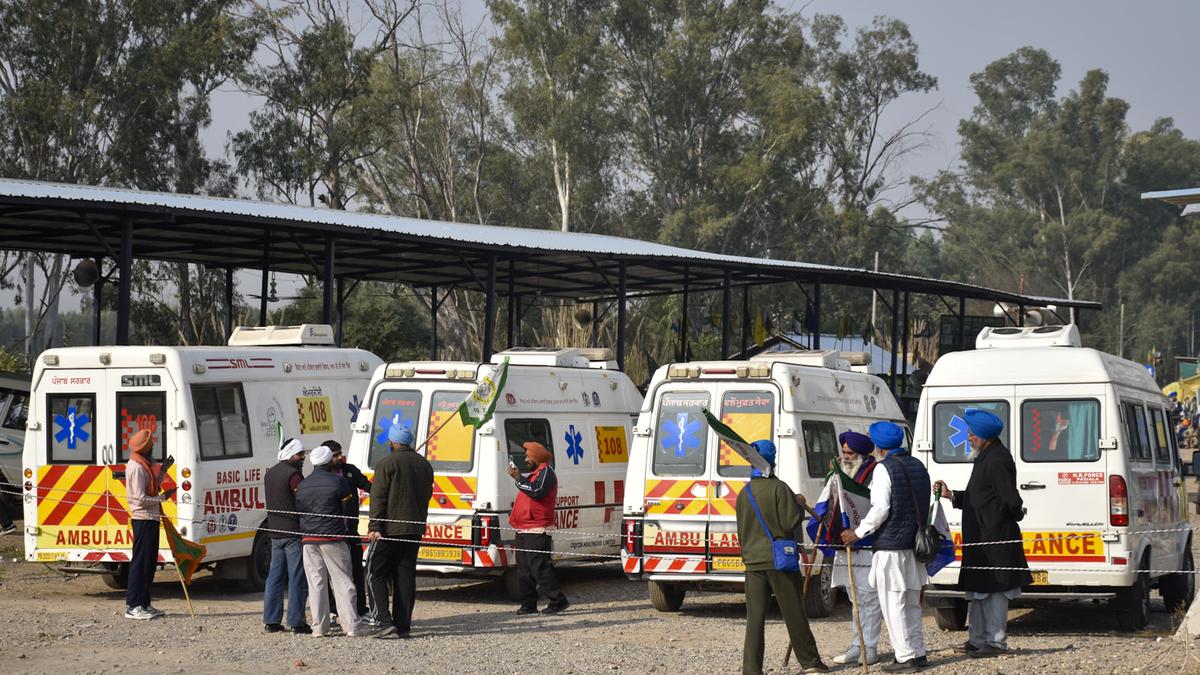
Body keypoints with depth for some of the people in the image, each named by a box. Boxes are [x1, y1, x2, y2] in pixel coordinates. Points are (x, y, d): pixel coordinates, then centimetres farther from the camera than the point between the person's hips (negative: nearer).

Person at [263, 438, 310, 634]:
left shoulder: (270, 473, 15)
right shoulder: (293, 475, -13)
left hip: (275, 532, 9)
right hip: (294, 532, -9)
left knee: (275, 576, 12)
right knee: (297, 579, -4)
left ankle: (270, 620, 13)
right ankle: (296, 622, -4)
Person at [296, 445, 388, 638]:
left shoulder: (302, 485, 10)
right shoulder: (337, 481, -6)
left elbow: (298, 510, 13)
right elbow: (348, 500, 4)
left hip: (308, 540, 5)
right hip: (332, 538, -5)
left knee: (316, 583, 6)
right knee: (342, 581, -2)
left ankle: (319, 627, 5)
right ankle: (352, 625, -6)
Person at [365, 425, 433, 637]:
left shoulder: (387, 464, -9)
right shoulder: (424, 465, 12)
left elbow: (378, 498, -13)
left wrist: (374, 526, -15)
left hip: (388, 529, -6)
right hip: (414, 530, 6)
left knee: (376, 572, 2)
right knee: (405, 576, 8)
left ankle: (381, 616, -11)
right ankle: (403, 625, 5)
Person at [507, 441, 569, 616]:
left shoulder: (546, 472, -8)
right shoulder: (536, 473, 25)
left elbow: (537, 491, -25)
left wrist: (518, 478, -21)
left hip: (537, 531, -11)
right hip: (525, 530, 11)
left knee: (540, 568, -15)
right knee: (524, 570, 9)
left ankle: (557, 600, -13)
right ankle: (528, 604, 12)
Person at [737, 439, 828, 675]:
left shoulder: (744, 493, 8)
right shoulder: (779, 488, -9)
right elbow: (790, 523, -13)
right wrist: (797, 504, 4)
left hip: (753, 560, 4)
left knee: (755, 617, 3)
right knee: (793, 613, 5)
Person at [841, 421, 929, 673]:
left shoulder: (884, 468, -12)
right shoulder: (917, 466, 13)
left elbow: (880, 508, -18)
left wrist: (858, 533, -8)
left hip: (890, 545, -8)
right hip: (914, 544, 8)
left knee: (893, 603, -4)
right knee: (911, 602, 17)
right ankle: (918, 652, 20)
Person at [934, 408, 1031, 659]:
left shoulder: (996, 460, -17)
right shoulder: (986, 458, 17)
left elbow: (1010, 500, -22)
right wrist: (951, 496, 17)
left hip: (994, 538, -11)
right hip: (982, 538, 11)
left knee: (993, 591, -5)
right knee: (978, 591, 16)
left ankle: (996, 641, -1)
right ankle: (977, 640, 24)